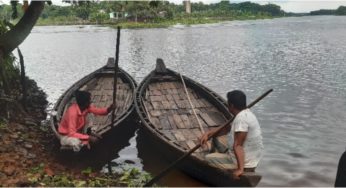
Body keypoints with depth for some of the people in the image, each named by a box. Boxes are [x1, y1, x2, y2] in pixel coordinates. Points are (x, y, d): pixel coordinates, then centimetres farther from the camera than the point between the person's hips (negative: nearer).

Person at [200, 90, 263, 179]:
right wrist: (208, 133, 4)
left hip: (245, 163, -9)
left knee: (208, 158, 4)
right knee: (216, 138, 19)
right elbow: (227, 129, 14)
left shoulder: (241, 118, -29)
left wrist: (240, 169, -36)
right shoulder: (245, 113, 4)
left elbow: (237, 146, -33)